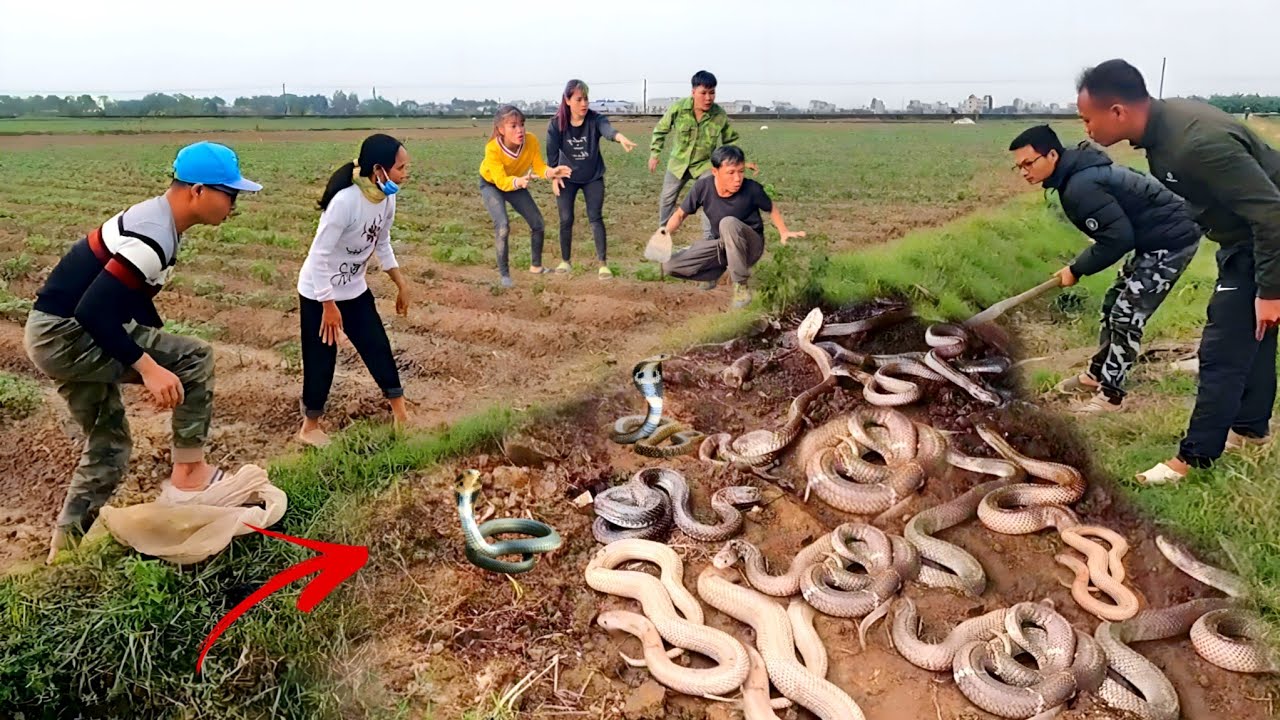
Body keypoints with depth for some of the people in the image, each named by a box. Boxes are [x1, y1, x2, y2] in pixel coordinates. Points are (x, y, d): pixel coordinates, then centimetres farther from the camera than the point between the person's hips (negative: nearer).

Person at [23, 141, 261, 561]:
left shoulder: (154, 221, 8)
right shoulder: (152, 236, -24)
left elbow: (134, 299, 19)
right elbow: (93, 312, -30)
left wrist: (163, 357, 23)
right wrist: (149, 367, -31)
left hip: (57, 334, 10)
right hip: (65, 336, -10)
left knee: (109, 444, 19)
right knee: (195, 356, -10)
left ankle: (66, 547, 30)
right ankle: (188, 474, 0)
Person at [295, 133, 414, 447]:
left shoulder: (387, 197, -6)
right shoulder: (345, 201, -31)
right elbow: (320, 255, -26)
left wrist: (401, 286, 13)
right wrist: (329, 305, -23)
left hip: (355, 290, 7)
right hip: (319, 294, -7)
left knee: (378, 347, 8)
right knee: (321, 362, 4)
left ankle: (402, 418, 20)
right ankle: (310, 427, 24)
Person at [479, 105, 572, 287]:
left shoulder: (531, 141, -29)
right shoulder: (492, 149, -37)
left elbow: (539, 167, -26)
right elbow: (501, 181, -42)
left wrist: (551, 172, -49)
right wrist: (519, 182, -63)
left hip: (516, 183, 4)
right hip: (491, 184, -4)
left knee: (538, 223, 4)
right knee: (502, 225, -23)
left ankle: (536, 266, 26)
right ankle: (504, 274, -7)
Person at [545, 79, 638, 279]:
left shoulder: (595, 119, -20)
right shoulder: (556, 124, -17)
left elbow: (607, 129, -43)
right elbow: (552, 153, -6)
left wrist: (620, 137, -64)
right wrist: (554, 177, -6)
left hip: (593, 177, -1)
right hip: (567, 177, 1)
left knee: (596, 218, -6)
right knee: (566, 220, 4)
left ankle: (603, 264, -3)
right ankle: (565, 261, 22)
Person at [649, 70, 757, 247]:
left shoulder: (720, 115, -20)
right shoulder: (678, 108, -22)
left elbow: (730, 142, -5)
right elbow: (661, 130, -5)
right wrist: (654, 154, -6)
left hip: (705, 164, -1)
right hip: (678, 163, 1)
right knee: (666, 199, 14)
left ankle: (709, 241, -1)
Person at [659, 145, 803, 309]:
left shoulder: (752, 189, -22)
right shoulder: (703, 187, -17)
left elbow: (771, 208, -1)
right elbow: (680, 214, -3)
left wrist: (784, 232, -18)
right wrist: (666, 233, -23)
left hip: (749, 246, -3)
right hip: (720, 244, 3)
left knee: (729, 223, -38)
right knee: (669, 265, -14)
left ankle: (741, 286, -22)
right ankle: (718, 269, 13)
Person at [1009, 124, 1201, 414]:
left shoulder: (1080, 186, -27)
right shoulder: (1078, 173, 5)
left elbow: (1118, 238, -27)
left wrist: (1077, 269, -16)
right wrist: (1082, 265, 7)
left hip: (1172, 241, -11)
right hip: (1156, 239, 11)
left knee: (1127, 316, -7)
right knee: (1115, 306, 18)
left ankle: (1110, 394, 3)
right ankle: (1096, 374, 32)